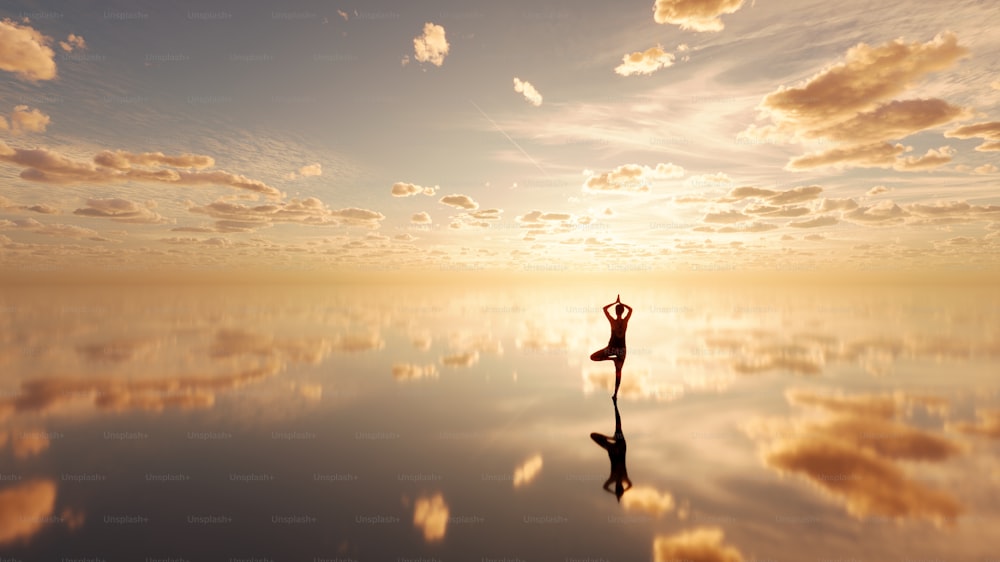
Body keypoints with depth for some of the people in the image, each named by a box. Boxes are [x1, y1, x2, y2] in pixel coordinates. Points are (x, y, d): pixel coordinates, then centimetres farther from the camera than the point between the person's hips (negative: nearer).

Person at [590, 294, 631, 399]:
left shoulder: (612, 321, -15)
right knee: (618, 371, 14)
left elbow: (604, 308, -2)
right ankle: (615, 394, 12)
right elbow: (630, 309, 10)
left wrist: (615, 302, 2)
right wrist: (621, 303, 11)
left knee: (592, 357, 12)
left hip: (611, 348, -3)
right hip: (622, 349, 3)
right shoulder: (625, 321, -10)